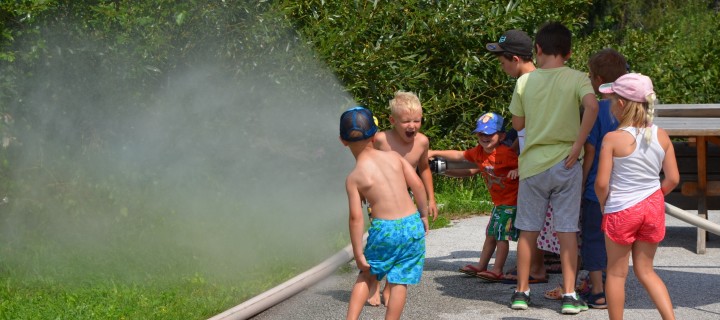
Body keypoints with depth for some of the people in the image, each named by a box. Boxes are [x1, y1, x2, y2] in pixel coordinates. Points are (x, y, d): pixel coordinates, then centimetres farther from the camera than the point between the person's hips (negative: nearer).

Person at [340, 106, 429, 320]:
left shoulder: (354, 178, -4)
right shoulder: (393, 157, 2)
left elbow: (356, 217, -8)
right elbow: (417, 185, -1)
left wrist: (358, 252, -3)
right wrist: (424, 215, 12)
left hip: (384, 230, -1)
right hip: (412, 224, 2)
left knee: (366, 274, 21)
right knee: (400, 281, 8)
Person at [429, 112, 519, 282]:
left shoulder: (506, 153, -21)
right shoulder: (478, 152, 4)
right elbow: (459, 155, 14)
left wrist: (517, 170, -40)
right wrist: (435, 153, 13)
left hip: (511, 202, -9)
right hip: (498, 202, 9)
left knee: (502, 235, -9)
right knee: (491, 234, 16)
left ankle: (497, 271, -6)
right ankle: (481, 267, 25)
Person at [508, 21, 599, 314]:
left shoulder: (524, 82, 1)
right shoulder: (577, 79, -4)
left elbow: (517, 124, 8)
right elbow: (592, 106, -22)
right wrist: (577, 145, -17)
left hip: (532, 164, 1)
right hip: (565, 164, -1)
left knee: (528, 230, 10)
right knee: (567, 229, 3)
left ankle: (521, 291, 17)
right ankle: (569, 296, 3)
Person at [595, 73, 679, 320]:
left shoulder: (613, 139, -16)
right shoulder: (661, 136, -2)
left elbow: (601, 183, -16)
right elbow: (673, 179, 0)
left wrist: (603, 204, 3)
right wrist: (653, 197, 14)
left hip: (621, 210, -4)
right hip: (652, 207, 5)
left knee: (617, 273, 10)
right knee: (645, 270, 17)